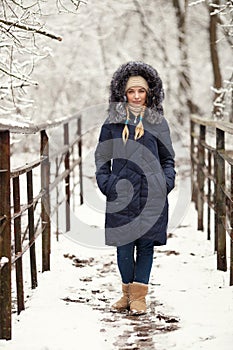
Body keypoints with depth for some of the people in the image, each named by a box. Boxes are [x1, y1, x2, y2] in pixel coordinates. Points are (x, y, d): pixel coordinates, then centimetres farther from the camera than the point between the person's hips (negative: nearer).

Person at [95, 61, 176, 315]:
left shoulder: (158, 122, 8)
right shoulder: (113, 121, 6)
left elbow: (168, 158, 14)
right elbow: (101, 155, 12)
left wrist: (166, 182, 0)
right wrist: (106, 183, 0)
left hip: (151, 194, 0)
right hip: (121, 193, 0)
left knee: (146, 243, 3)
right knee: (124, 244, 1)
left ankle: (139, 294, 14)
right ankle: (127, 292, 19)